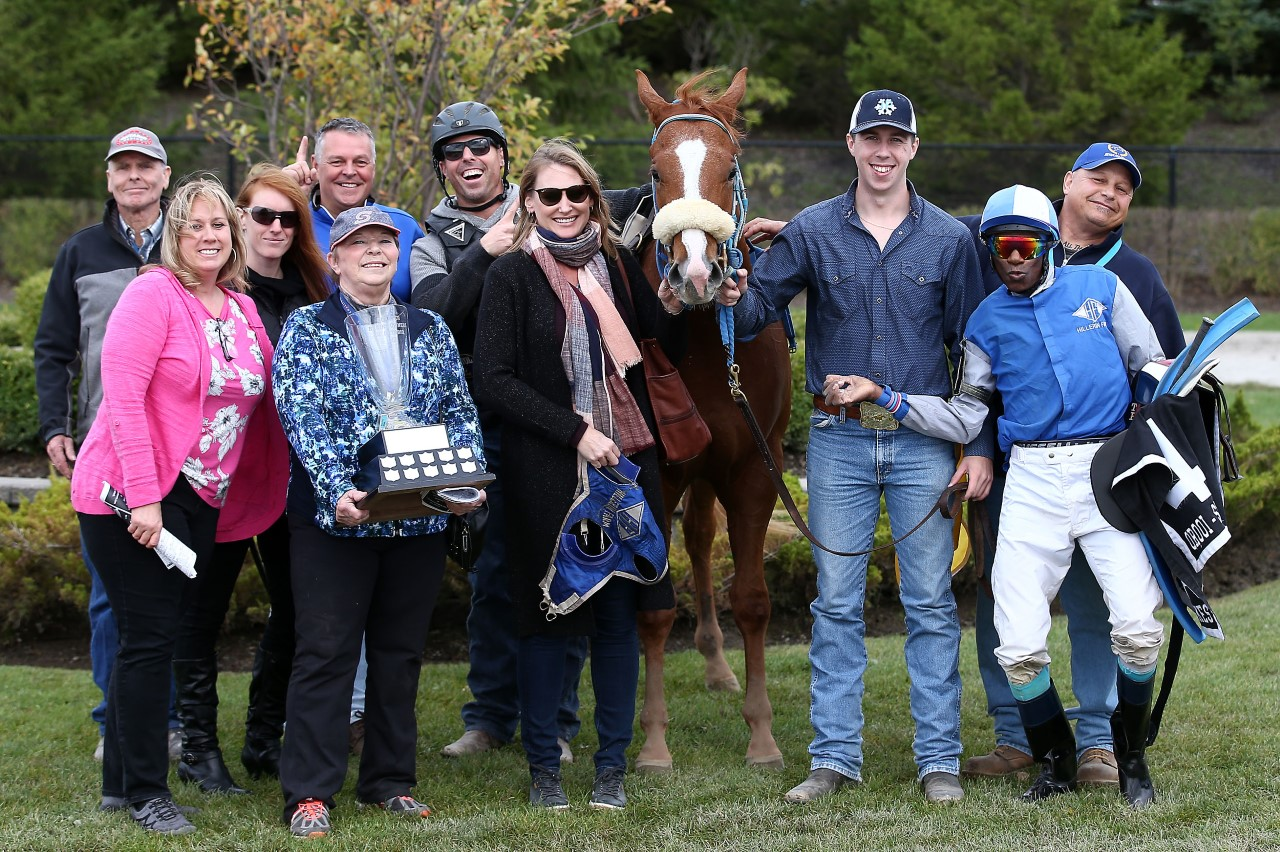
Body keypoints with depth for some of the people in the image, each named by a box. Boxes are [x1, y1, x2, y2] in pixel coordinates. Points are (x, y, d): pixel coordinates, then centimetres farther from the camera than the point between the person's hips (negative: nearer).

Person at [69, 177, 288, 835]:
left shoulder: (243, 310, 11)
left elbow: (256, 405, 15)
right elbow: (122, 397, -17)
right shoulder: (154, 294, -10)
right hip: (130, 498, -7)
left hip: (200, 501, 7)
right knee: (150, 638, -6)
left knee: (153, 638, 11)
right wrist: (143, 498, -22)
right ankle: (146, 792, 3)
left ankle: (120, 781, 20)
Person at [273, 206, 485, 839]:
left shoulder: (430, 331, 13)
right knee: (326, 651, -4)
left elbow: (461, 413, 9)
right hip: (333, 518, -4)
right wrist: (338, 491, -24)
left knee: (400, 651, 9)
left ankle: (390, 781, 20)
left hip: (419, 519, 4)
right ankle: (308, 792, 0)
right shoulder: (306, 328, 1)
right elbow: (301, 416, -10)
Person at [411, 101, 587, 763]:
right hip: (487, 423, 0)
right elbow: (434, 314, -11)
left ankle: (553, 722, 10)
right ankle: (490, 717, 15)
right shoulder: (434, 244, 8)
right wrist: (484, 252, -21)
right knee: (494, 572, 3)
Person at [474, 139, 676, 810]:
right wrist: (576, 432, -15)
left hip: (624, 460, 4)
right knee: (546, 615, 3)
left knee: (618, 614, 6)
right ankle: (543, 767, 15)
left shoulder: (616, 265, 8)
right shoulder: (511, 275, -4)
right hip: (546, 470, -4)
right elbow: (492, 380, -10)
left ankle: (611, 767, 16)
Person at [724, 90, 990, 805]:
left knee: (931, 605, 3)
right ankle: (835, 757, 11)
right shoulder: (813, 232, 2)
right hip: (839, 442, 1)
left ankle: (940, 760, 10)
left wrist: (980, 447, -1)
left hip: (922, 443, 0)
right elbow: (757, 308, 1)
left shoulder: (949, 239, 2)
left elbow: (972, 347, 4)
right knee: (837, 605, 5)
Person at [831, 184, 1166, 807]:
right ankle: (1057, 763, 17)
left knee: (1137, 628, -16)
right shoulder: (987, 322, 15)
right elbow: (962, 420, 12)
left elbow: (1154, 368, 13)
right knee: (1020, 648, -8)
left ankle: (1131, 758, 9)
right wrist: (883, 395, 4)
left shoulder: (1099, 288, 11)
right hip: (1033, 480, 1)